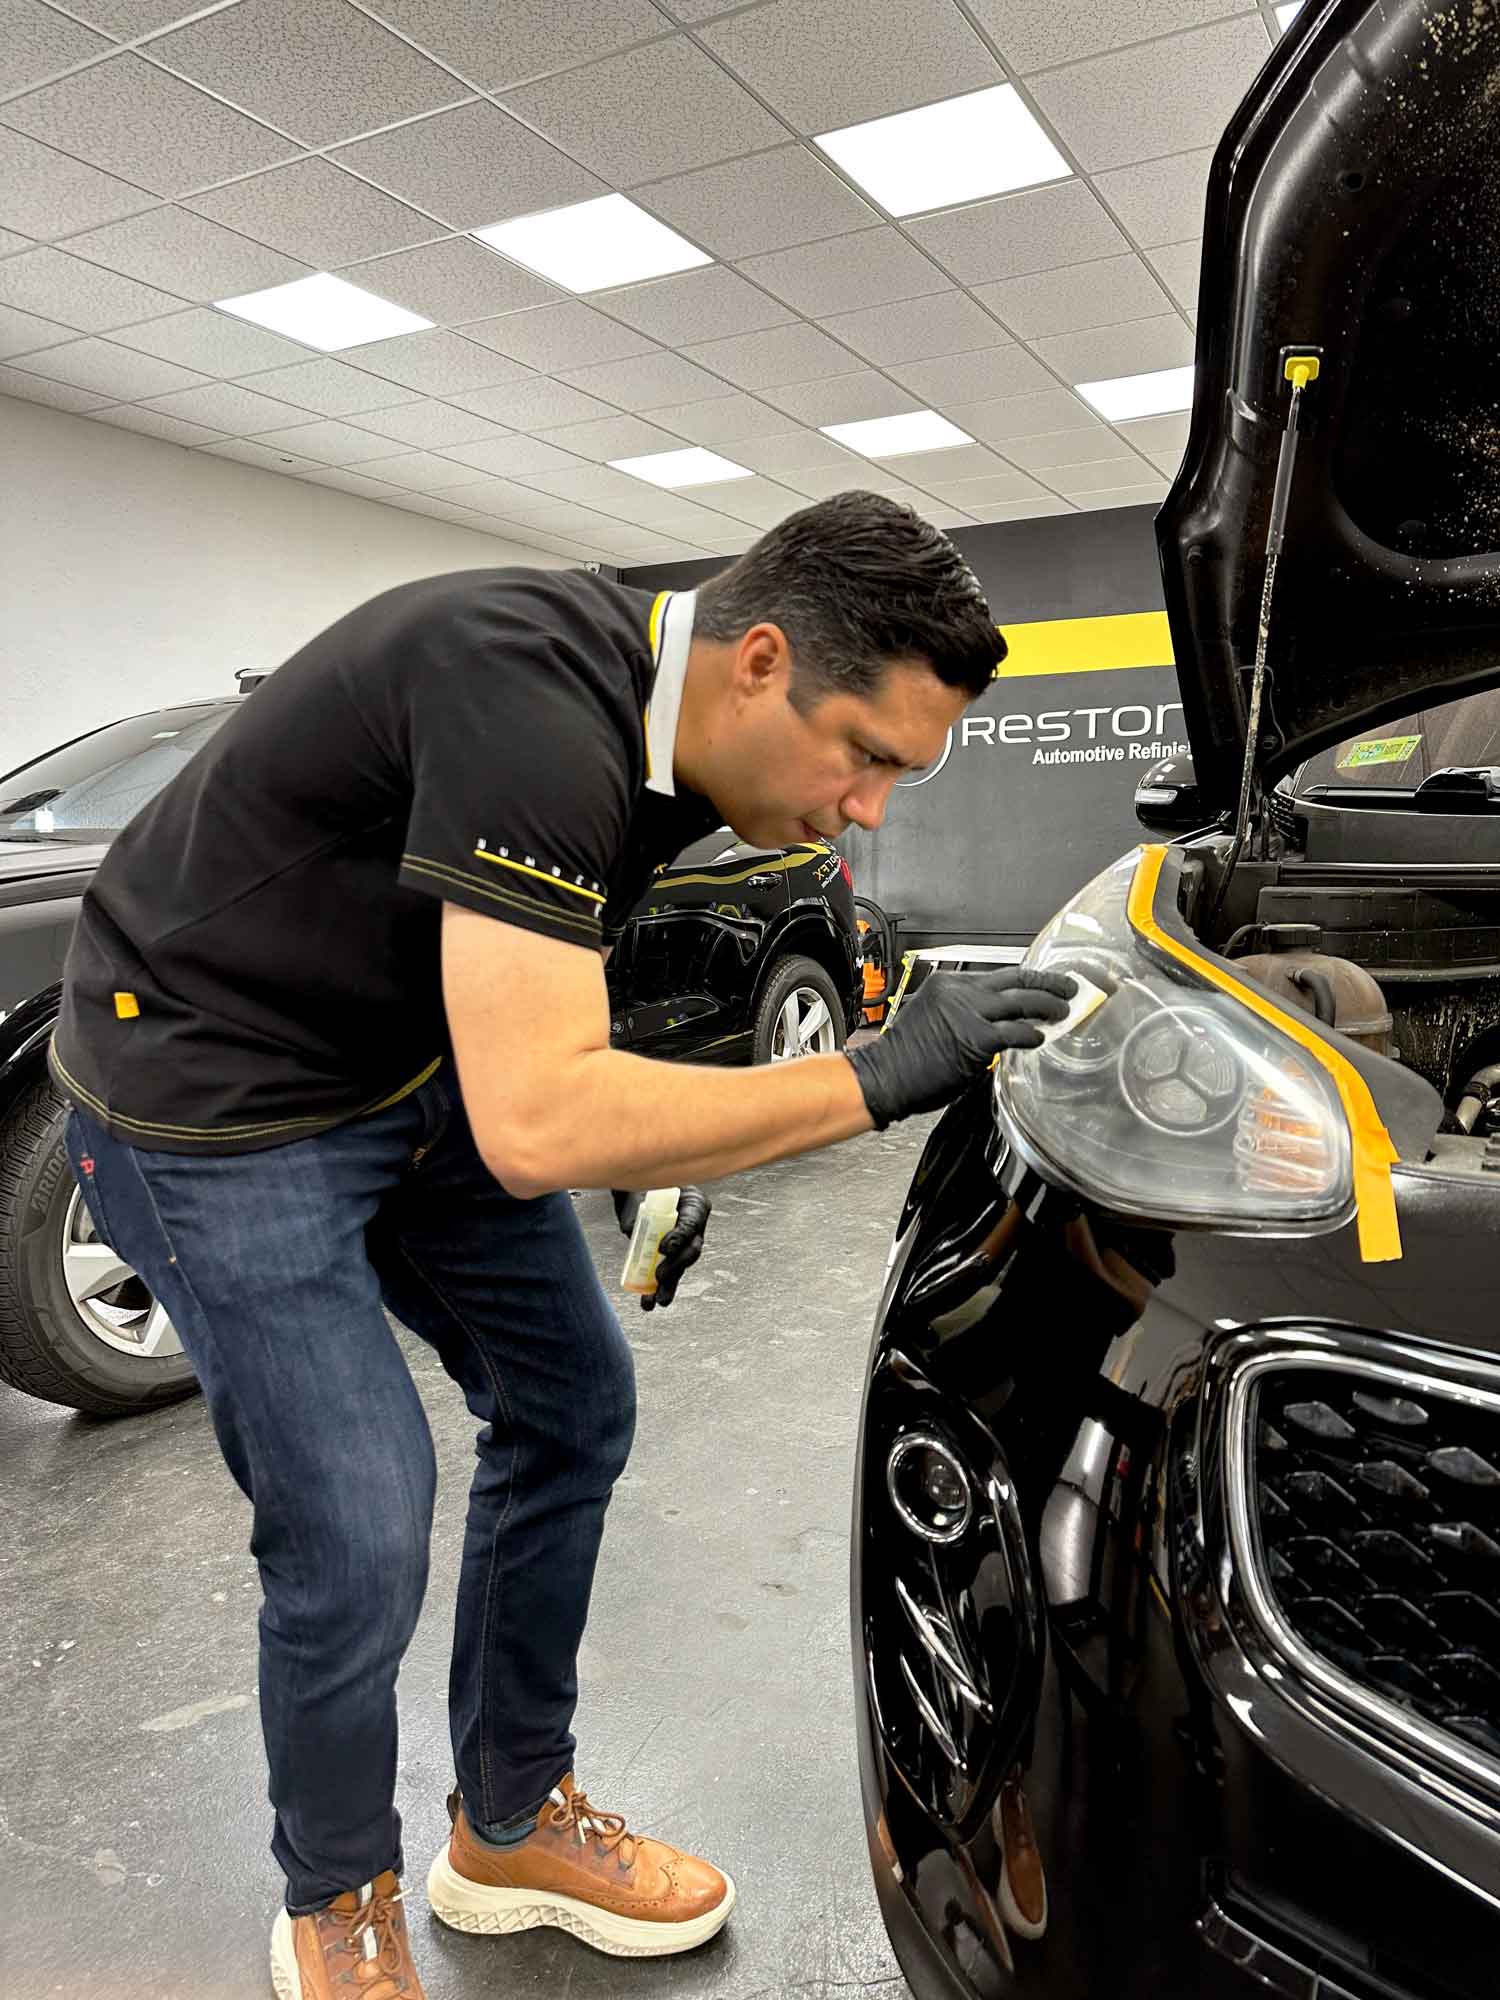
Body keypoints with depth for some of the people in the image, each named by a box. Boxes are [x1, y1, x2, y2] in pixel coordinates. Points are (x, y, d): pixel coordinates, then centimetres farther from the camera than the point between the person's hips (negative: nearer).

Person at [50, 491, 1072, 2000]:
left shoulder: (668, 738, -4)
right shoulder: (528, 700, -33)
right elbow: (536, 1127, -39)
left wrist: (644, 1138, 0)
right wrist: (880, 1077, -32)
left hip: (422, 1056, 9)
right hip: (212, 1099, -8)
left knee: (570, 1409, 11)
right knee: (356, 1539, -9)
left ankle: (511, 1826, 32)